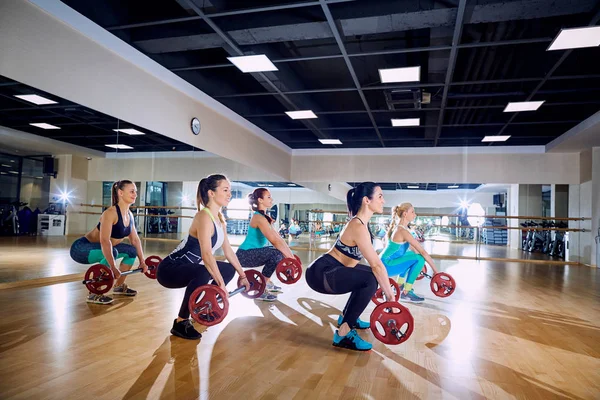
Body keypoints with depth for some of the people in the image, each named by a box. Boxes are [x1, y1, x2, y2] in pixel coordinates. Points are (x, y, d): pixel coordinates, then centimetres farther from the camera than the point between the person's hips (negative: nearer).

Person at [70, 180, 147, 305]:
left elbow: (135, 239, 8)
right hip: (81, 248, -9)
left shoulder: (129, 215, 0)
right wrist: (113, 267, -42)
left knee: (132, 251, 7)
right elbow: (105, 241, -36)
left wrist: (142, 261, 6)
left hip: (97, 248, 9)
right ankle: (94, 294, -22)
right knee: (112, 252, -35)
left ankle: (119, 286, 23)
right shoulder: (111, 213, -26)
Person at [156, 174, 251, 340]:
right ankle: (180, 323, -19)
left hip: (188, 267, 10)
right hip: (170, 269, -10)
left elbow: (228, 250, 11)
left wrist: (243, 276, 12)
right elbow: (206, 253, -35)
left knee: (229, 269, 12)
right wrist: (221, 284, -39)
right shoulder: (204, 217, -24)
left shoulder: (219, 218, 4)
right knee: (203, 274, -37)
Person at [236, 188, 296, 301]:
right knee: (277, 254, -26)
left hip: (251, 253, 10)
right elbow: (275, 241, -25)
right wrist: (291, 258, -20)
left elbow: (278, 238, 10)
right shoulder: (259, 217, -19)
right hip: (244, 255, -10)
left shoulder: (264, 216, 11)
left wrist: (290, 255, 3)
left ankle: (267, 282, 22)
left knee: (281, 252, 16)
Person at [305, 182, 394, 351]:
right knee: (370, 280, -24)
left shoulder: (360, 223, 8)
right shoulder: (358, 227, -21)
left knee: (372, 275, 19)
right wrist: (390, 296, -16)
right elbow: (377, 264, -22)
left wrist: (385, 281, 19)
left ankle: (346, 317, 29)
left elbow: (374, 263, 17)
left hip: (327, 271, 10)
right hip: (320, 274, -10)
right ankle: (343, 334, -15)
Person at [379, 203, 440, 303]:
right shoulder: (403, 231, -18)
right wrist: (435, 271, -11)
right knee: (419, 259, -17)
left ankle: (399, 285, 27)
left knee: (412, 255, 27)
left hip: (385, 263, 10)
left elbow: (413, 248, 19)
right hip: (387, 266, -10)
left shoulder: (399, 228, 10)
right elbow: (423, 252, -17)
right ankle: (405, 293, -9)